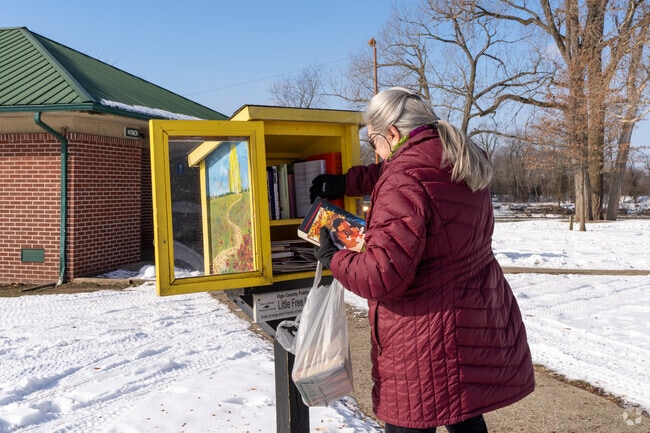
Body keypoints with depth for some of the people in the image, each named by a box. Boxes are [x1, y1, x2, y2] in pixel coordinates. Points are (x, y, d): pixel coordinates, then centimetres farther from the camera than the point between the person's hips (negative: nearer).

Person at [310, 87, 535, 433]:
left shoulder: (404, 183, -24)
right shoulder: (461, 163, 4)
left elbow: (383, 275, -27)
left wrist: (332, 258, -11)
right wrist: (346, 182, 18)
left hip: (429, 342, -9)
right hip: (477, 325, 9)